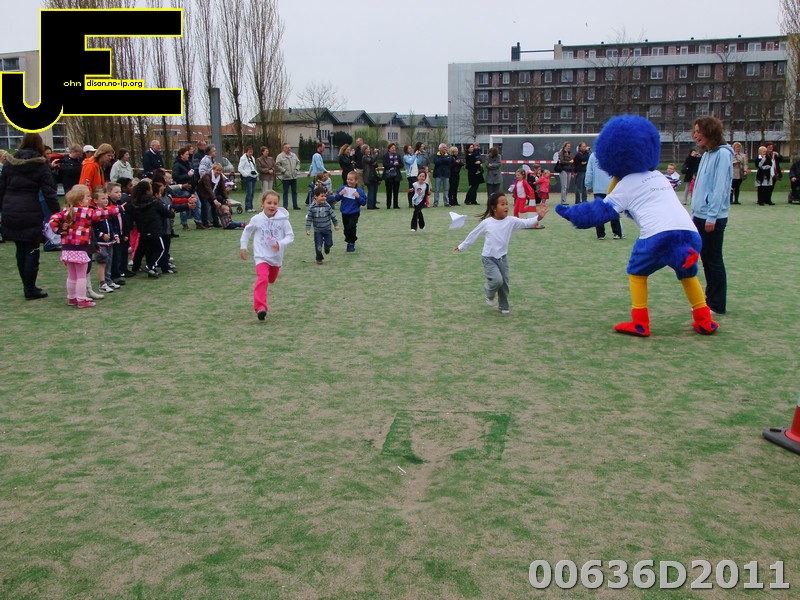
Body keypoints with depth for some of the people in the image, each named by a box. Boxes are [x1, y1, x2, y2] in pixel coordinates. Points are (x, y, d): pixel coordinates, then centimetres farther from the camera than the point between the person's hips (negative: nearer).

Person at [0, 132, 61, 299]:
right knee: (32, 250, 2)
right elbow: (49, 192, -7)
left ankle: (28, 287, 20)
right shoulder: (40, 164, -4)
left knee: (21, 250, 13)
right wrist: (57, 213, -4)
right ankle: (30, 289, 4)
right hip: (30, 212, -5)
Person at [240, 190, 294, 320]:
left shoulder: (283, 219, -9)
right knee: (262, 278, -23)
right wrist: (243, 247, 12)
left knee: (270, 280, 21)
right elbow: (247, 231, 12)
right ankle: (260, 307, -28)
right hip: (262, 256, -2)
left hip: (276, 257, 2)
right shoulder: (257, 219, -6)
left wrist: (280, 244, -24)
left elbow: (290, 236, -7)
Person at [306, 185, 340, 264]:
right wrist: (308, 229, -8)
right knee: (318, 246, 0)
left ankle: (327, 247, 39)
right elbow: (309, 219, -6)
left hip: (327, 229, 1)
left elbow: (333, 215, 1)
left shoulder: (327, 206, -9)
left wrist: (336, 225, 7)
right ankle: (319, 258, 21)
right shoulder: (312, 207, -11)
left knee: (329, 244, 2)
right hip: (317, 230, -1)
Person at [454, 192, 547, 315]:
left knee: (504, 283, 8)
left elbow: (526, 223, -22)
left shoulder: (511, 221, -9)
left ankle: (504, 306, 29)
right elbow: (474, 235, 0)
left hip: (502, 257, 3)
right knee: (497, 280, -17)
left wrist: (538, 218, -41)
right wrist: (462, 247, 10)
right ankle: (489, 293, 16)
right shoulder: (486, 222, -12)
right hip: (489, 258, -3)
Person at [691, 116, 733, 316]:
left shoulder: (723, 154, -12)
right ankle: (709, 300, 22)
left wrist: (711, 216, -20)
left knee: (714, 261, -1)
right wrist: (696, 213, 14)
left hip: (713, 218, -8)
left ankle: (717, 305, 7)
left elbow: (720, 187, -17)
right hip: (700, 216, 9)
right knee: (706, 260, 13)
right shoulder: (706, 154, 14)